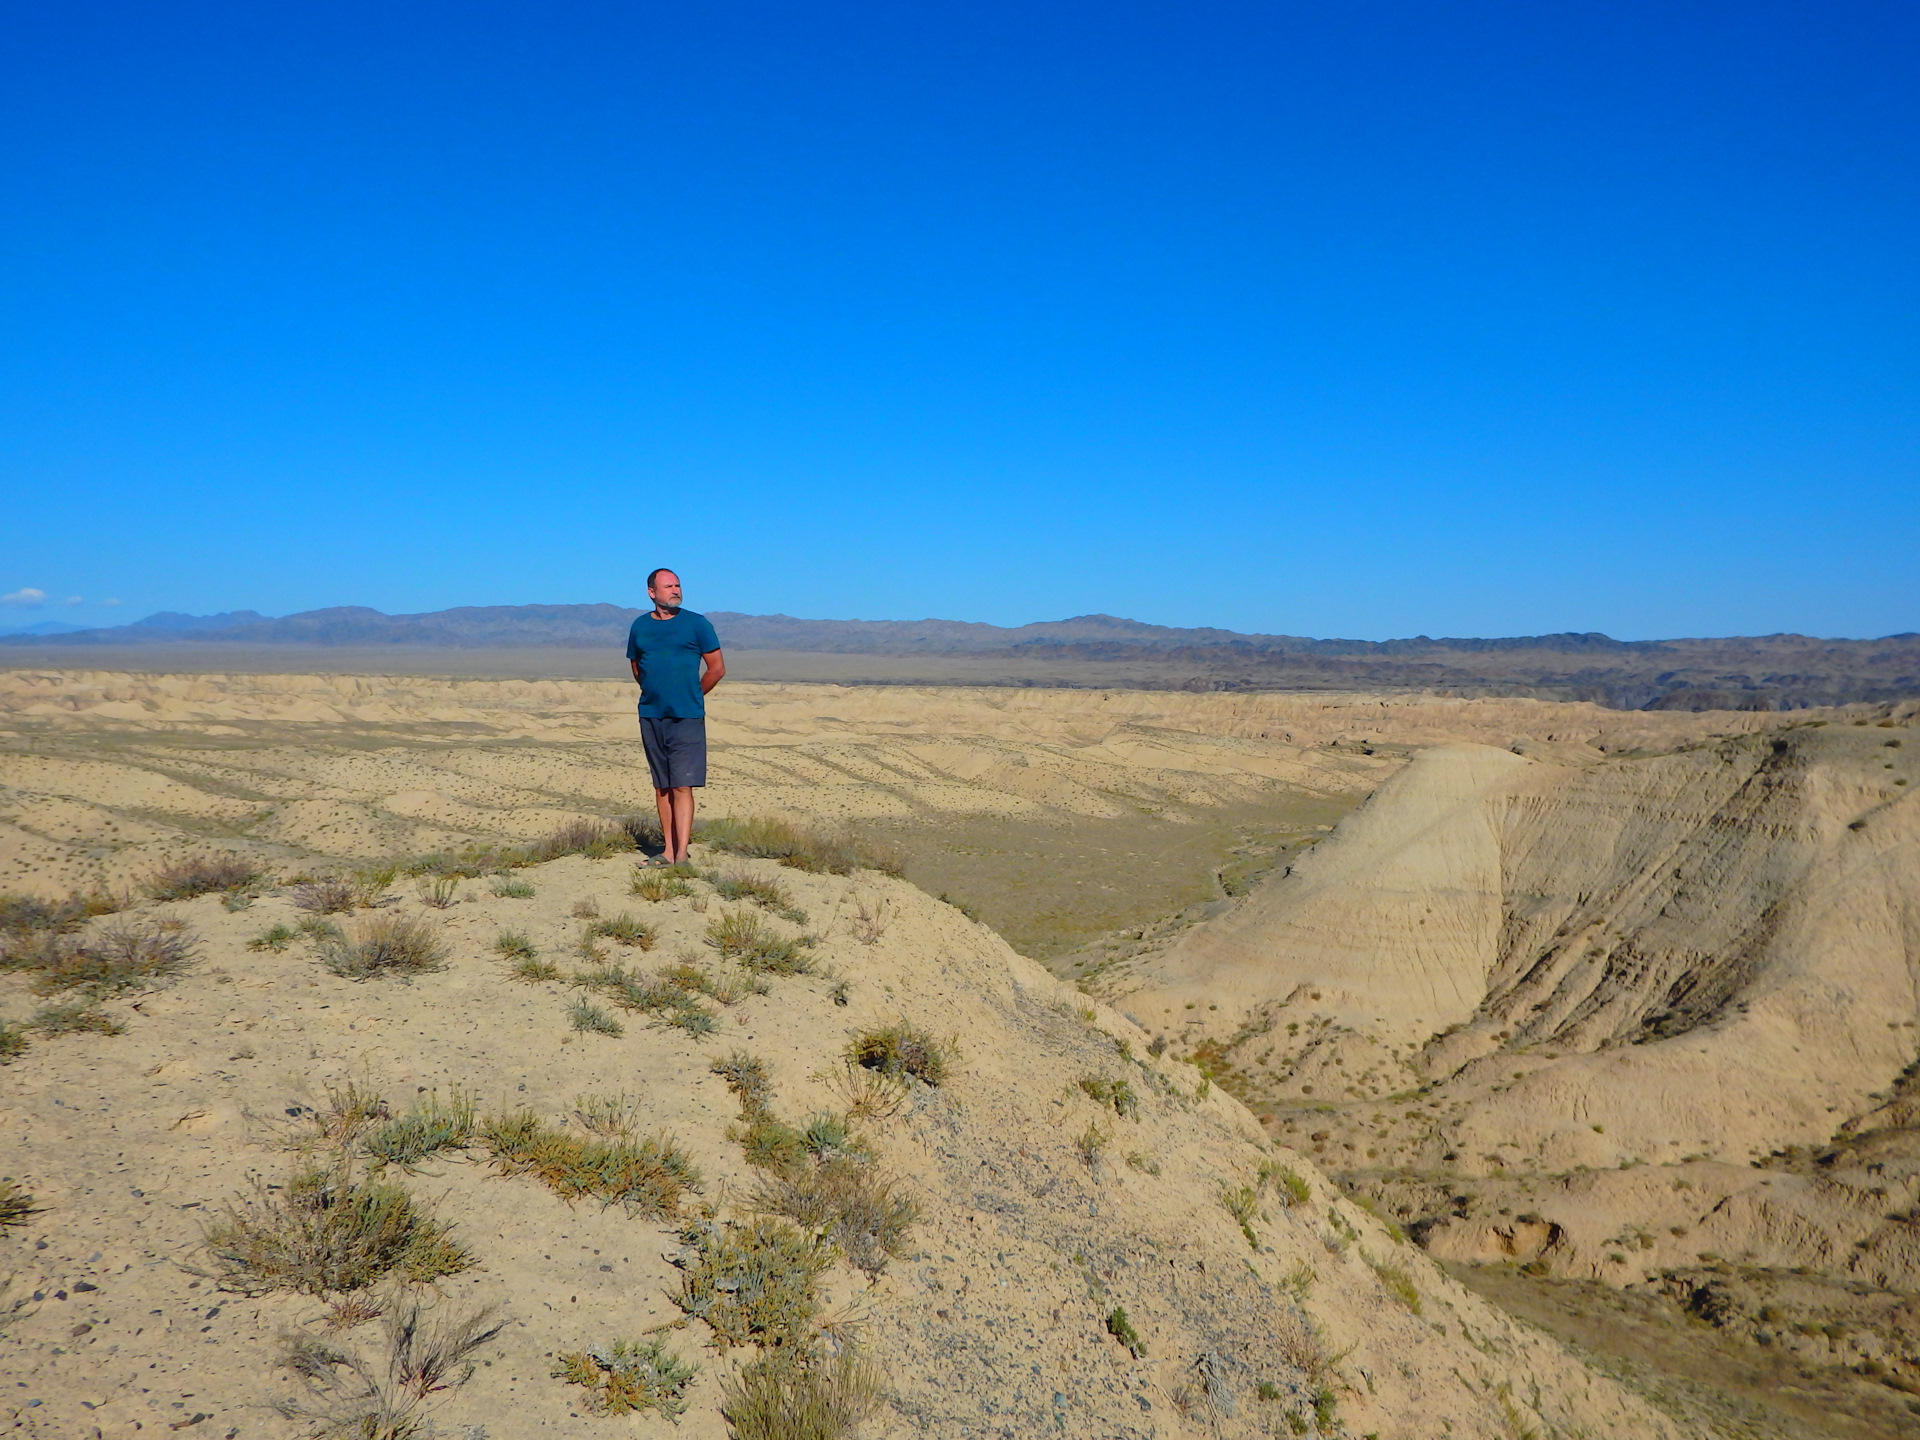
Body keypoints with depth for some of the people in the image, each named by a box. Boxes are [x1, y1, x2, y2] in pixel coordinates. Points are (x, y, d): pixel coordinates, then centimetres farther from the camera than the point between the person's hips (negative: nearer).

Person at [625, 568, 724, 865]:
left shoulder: (696, 623, -1)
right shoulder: (640, 626, 9)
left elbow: (717, 668, 4)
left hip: (687, 718, -4)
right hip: (651, 717, 4)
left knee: (682, 786, -9)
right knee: (662, 786, 7)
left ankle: (681, 854, -10)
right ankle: (669, 852, 13)